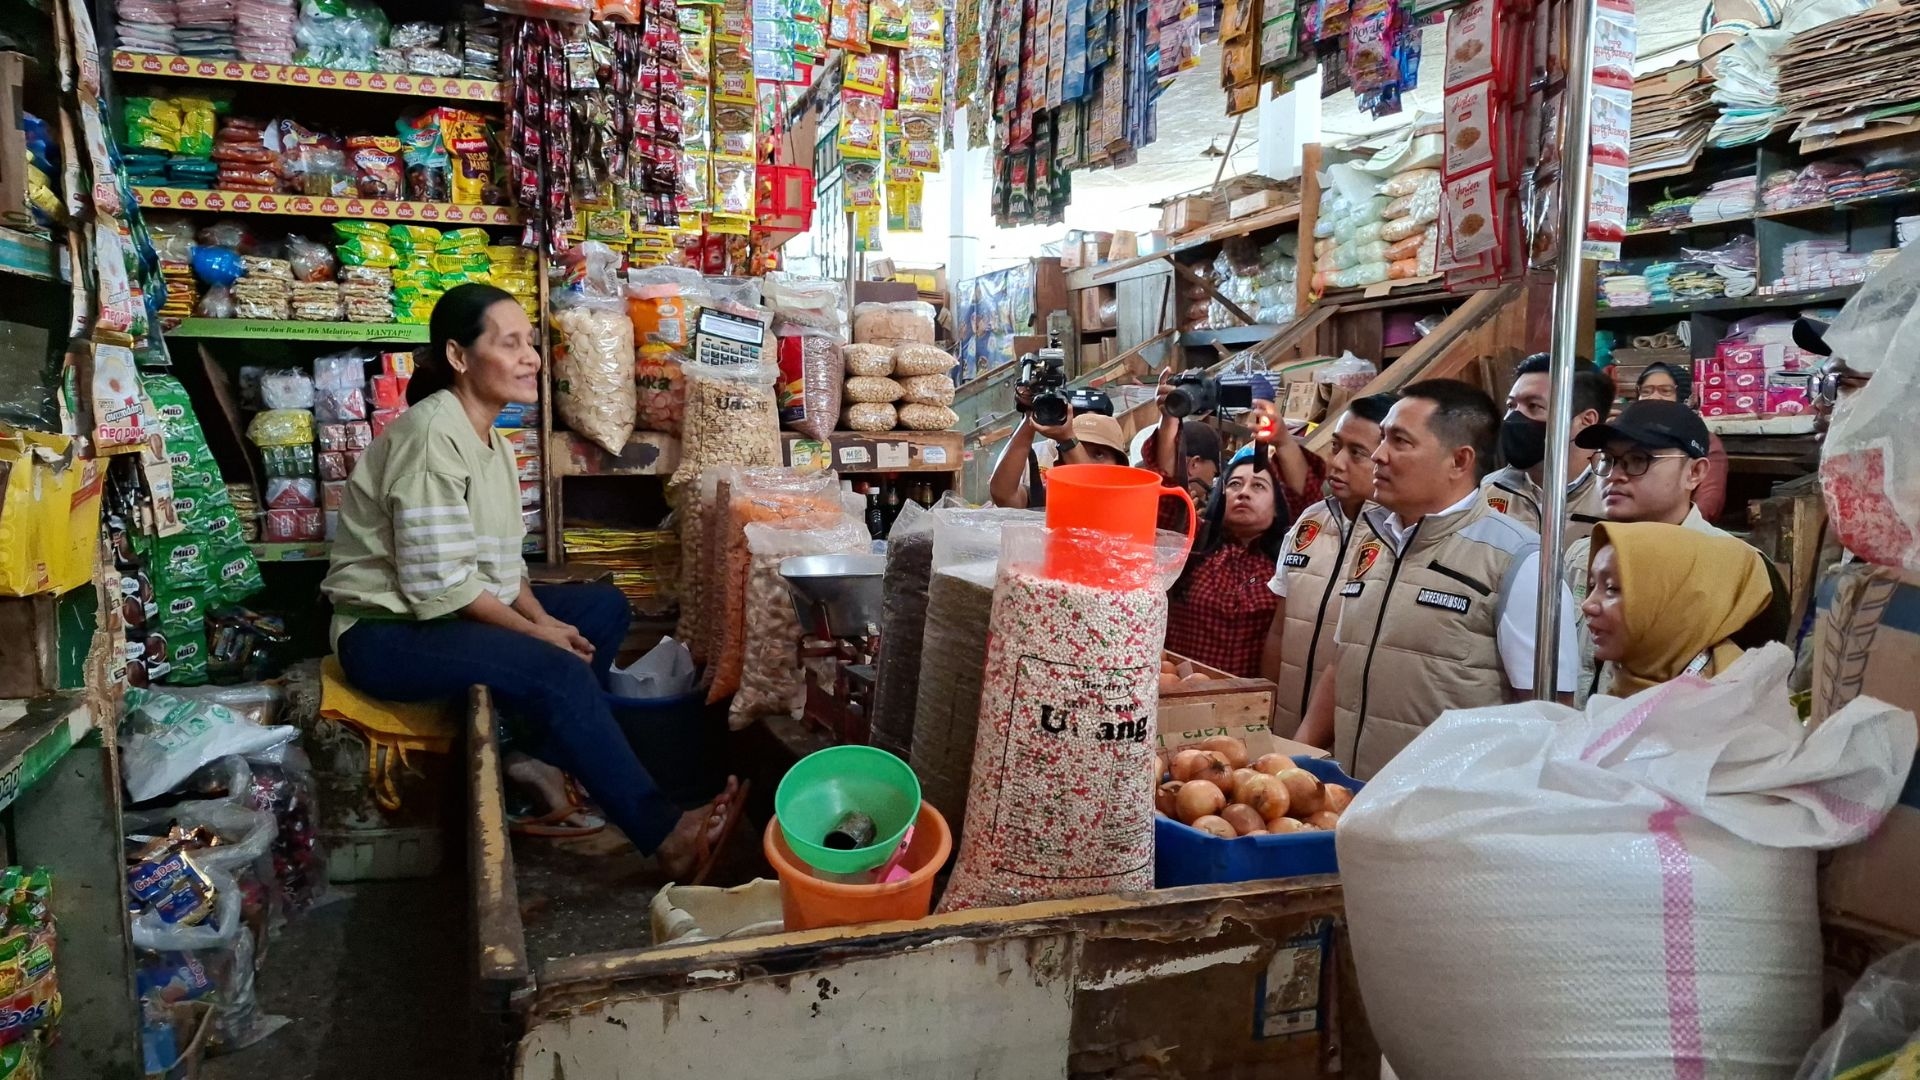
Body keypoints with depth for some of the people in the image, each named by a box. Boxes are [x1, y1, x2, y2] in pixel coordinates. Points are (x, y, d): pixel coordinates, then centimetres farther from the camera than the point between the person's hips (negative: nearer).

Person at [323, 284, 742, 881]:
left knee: (606, 608, 7)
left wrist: (543, 618, -6)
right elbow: (440, 583, -24)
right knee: (555, 670, -29)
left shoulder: (487, 436, 9)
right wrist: (538, 632, -17)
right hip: (388, 630, -10)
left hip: (459, 608, 10)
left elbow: (501, 558, 11)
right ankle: (666, 837, -26)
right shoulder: (433, 434, -20)